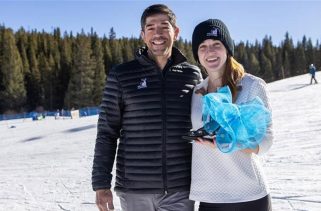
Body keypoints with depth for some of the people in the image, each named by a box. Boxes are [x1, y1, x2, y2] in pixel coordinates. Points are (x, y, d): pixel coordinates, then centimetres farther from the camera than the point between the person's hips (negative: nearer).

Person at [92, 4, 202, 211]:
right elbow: (107, 133, 0)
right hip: (135, 189, -1)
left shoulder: (192, 74, 4)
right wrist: (101, 183, -4)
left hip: (180, 189, 1)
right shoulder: (121, 75, -1)